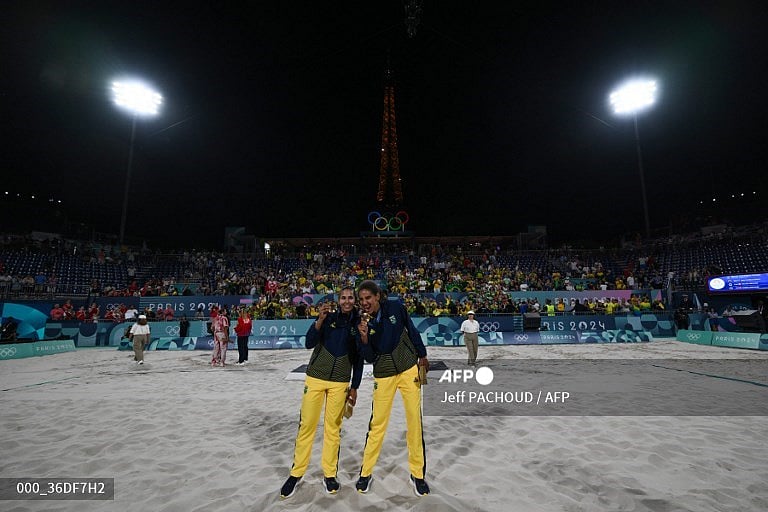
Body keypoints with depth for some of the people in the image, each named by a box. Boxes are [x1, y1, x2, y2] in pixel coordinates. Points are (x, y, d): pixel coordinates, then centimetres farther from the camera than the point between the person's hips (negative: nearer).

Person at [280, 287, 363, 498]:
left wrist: (354, 387, 7)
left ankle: (329, 474, 24)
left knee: (333, 427, 7)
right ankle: (296, 473, 21)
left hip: (340, 383, 1)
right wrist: (320, 319, -24)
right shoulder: (328, 318, -2)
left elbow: (359, 359, 6)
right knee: (306, 425, 4)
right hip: (315, 378, 0)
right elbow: (309, 343, -12)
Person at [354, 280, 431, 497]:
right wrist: (364, 337, -25)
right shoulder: (361, 322, -9)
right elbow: (369, 358, -8)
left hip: (409, 369, 0)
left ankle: (417, 473, 23)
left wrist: (422, 356, 5)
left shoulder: (396, 308, -11)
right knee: (377, 423, 4)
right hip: (383, 375, 0)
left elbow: (412, 331, 3)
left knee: (415, 420, 5)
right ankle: (366, 473, 24)